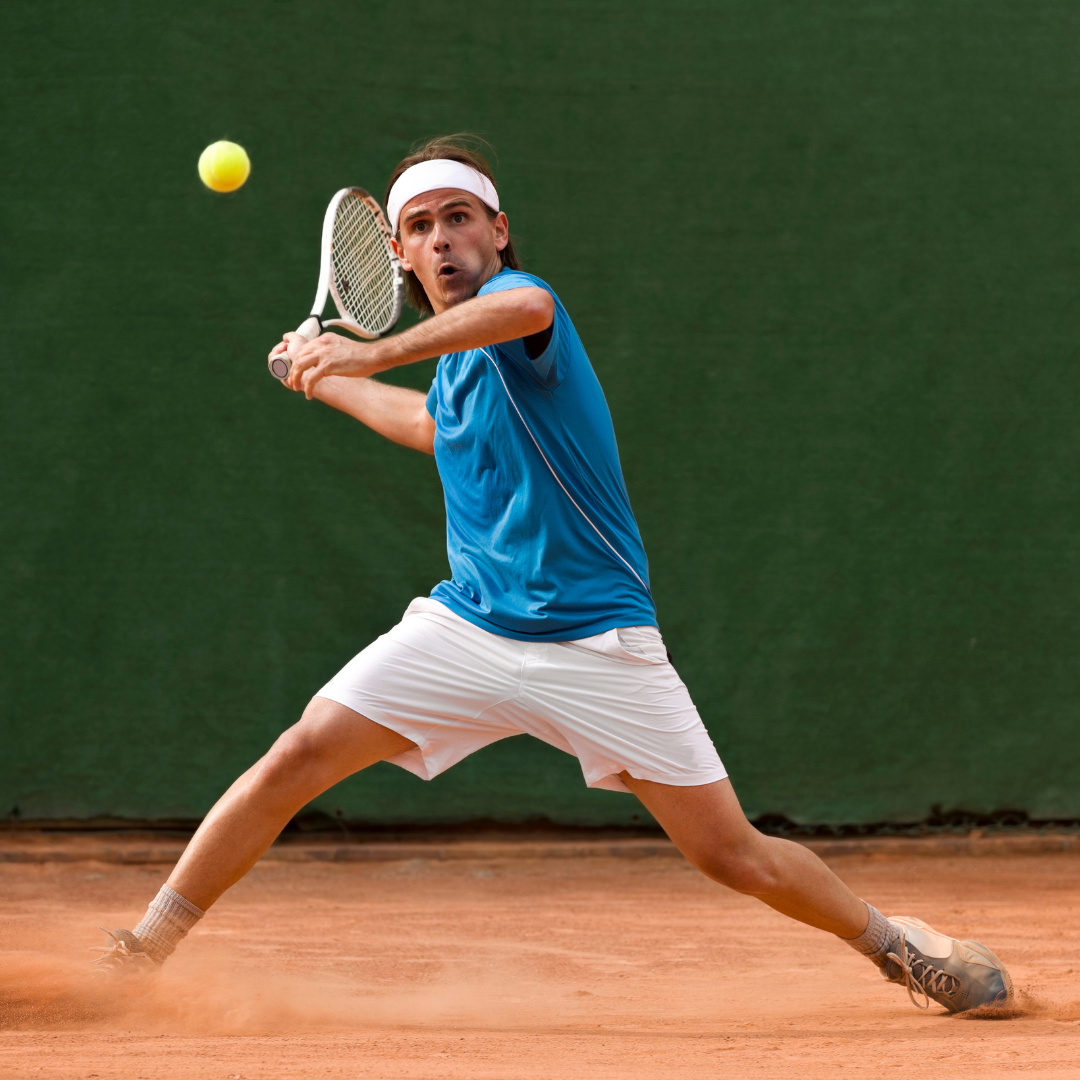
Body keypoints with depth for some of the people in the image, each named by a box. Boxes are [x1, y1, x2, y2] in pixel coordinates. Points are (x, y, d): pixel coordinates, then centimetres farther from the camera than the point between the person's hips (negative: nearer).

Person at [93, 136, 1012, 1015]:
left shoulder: (514, 300, -10)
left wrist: (379, 355, -45)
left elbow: (523, 307, -39)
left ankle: (893, 942, 19)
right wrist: (328, 381, 46)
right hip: (467, 628, 6)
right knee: (300, 757, -11)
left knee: (734, 854, -5)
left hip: (595, 641, -6)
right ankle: (145, 948, -1)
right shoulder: (455, 363, 13)